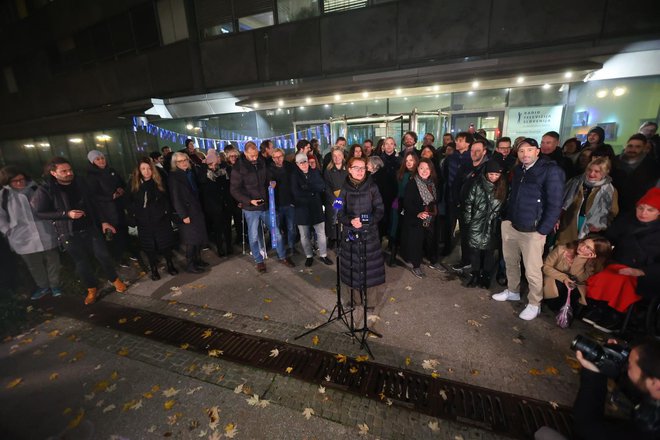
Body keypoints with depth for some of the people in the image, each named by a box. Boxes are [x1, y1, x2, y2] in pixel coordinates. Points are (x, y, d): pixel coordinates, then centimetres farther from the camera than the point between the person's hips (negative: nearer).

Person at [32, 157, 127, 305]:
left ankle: (114, 279, 23)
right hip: (69, 234, -2)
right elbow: (38, 213, -9)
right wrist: (66, 214, -20)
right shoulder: (45, 190, -9)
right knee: (82, 262, 7)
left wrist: (102, 221, 8)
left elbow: (92, 205, 10)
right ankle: (91, 289, 25)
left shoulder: (79, 184, 3)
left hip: (91, 228, 3)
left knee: (103, 255, 3)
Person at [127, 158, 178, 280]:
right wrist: (134, 217, -3)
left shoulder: (158, 182, 1)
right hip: (144, 222, 0)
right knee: (149, 247, 8)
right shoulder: (134, 184, 0)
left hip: (161, 219, 0)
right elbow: (130, 203, 5)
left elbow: (166, 199, 2)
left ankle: (170, 265, 24)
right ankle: (154, 270, 22)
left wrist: (168, 214, -5)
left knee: (166, 243, 7)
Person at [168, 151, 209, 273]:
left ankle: (197, 259, 26)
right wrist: (183, 215, -16)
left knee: (199, 236, 10)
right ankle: (190, 265, 12)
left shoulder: (191, 172, 10)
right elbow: (176, 198, -12)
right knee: (191, 239, -1)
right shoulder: (173, 176, -9)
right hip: (187, 212, -6)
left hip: (197, 209, 6)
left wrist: (200, 208, 8)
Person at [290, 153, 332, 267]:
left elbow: (322, 186, -6)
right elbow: (296, 192, -14)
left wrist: (308, 187, -17)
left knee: (321, 233, 7)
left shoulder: (315, 172, 6)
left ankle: (323, 255, 24)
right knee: (304, 235, 9)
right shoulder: (294, 175, -2)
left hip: (316, 207, 2)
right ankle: (309, 256, 27)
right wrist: (312, 192, -11)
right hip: (301, 209, -1)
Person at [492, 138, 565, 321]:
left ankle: (534, 304, 21)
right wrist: (507, 218, 7)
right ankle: (512, 291, 37)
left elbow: (555, 204, -12)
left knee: (532, 271, 3)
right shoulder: (518, 170, 9)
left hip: (532, 230, -6)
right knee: (510, 262, 17)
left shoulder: (551, 170, -10)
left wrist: (543, 230, -14)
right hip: (511, 225, 6)